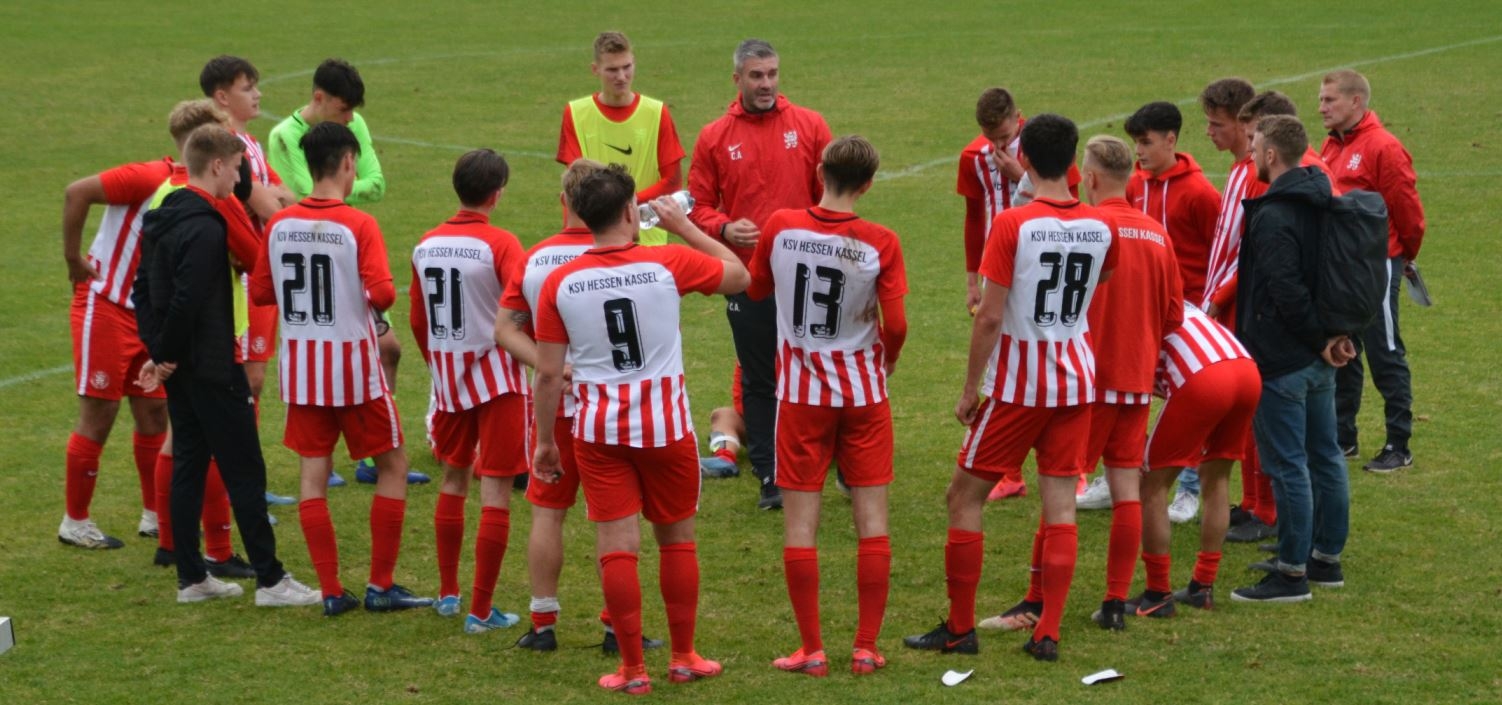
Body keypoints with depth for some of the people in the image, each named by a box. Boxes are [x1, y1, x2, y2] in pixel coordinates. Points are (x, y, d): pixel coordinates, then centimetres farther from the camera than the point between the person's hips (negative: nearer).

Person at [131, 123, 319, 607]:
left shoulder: (161, 221, 10)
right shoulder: (205, 229, -21)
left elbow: (143, 289, 15)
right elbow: (187, 302, -26)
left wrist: (158, 351, 12)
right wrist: (167, 356, -13)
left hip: (179, 368, 9)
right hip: (212, 368, -9)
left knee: (188, 466, 13)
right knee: (244, 471, -3)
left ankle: (191, 577, 16)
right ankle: (270, 580, 0)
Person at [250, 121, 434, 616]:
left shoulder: (279, 225, -1)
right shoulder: (358, 226, -15)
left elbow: (260, 292, 5)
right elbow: (382, 293, -23)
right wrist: (378, 296, -1)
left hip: (300, 366, 4)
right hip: (353, 365, -4)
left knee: (313, 474, 8)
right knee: (393, 466, 10)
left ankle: (331, 591, 6)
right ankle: (380, 586, 9)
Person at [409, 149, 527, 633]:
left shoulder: (426, 245, 2)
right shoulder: (501, 245, -15)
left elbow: (419, 322, 9)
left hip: (447, 375, 6)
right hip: (497, 375, -6)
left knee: (453, 479, 21)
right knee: (496, 489, -1)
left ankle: (448, 594, 28)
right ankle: (481, 611, -2)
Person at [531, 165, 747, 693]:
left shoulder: (560, 283, -6)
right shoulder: (669, 265, -9)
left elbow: (548, 375, -4)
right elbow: (739, 275, 8)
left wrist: (545, 442, 7)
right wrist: (684, 226, 14)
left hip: (599, 430, 0)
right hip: (666, 422, 0)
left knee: (616, 546, 3)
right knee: (677, 539, 15)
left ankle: (632, 669, 5)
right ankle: (683, 658, 22)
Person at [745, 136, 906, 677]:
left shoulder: (781, 227, -9)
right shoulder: (880, 244, -13)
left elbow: (755, 287, 8)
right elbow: (895, 324, -14)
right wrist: (888, 360, 7)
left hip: (801, 392, 0)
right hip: (864, 390, 0)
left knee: (800, 521, 4)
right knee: (872, 519, 7)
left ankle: (812, 650, 4)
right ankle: (866, 647, 6)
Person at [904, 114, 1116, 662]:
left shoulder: (1012, 224, -15)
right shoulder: (1100, 227, -1)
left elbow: (990, 316, -16)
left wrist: (971, 387, -7)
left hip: (1018, 384, -4)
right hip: (1077, 379, 4)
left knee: (965, 495, 7)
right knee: (1060, 503, 6)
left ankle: (960, 628, 9)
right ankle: (1048, 633, 2)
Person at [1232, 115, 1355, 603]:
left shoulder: (1273, 217, -19)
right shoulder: (1323, 206, 10)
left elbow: (1287, 291, -24)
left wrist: (1319, 338, -13)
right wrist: (1340, 335, 7)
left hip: (1281, 360, -10)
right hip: (1318, 361, 10)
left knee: (1287, 466, -4)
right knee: (1324, 457, 15)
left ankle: (1292, 574, 0)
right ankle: (1327, 558, 24)